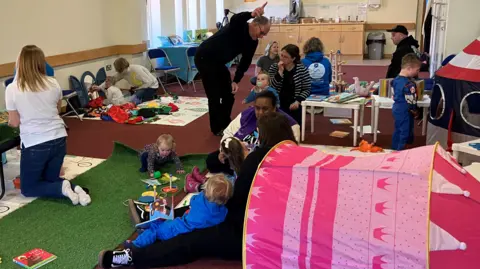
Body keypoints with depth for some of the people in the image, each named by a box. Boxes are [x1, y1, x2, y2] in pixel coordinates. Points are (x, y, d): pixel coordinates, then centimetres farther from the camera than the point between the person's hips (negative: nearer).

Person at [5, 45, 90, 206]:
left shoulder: (12, 89, -9)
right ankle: (73, 188, -7)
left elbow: (14, 123, -1)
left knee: (28, 188, 15)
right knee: (50, 179, 23)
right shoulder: (53, 83, -1)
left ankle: (61, 188, -11)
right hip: (58, 139, 4)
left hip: (35, 144, -4)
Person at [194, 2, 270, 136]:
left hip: (218, 62, 9)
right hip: (204, 58, -9)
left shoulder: (253, 43, -1)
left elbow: (245, 63, 2)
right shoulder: (238, 26, -22)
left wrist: (236, 81, -9)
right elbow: (234, 19, -47)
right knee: (215, 95, -7)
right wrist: (251, 14, -65)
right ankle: (217, 129, 8)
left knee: (229, 94, 10)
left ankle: (225, 125, 24)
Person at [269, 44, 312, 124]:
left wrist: (298, 101, -17)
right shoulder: (274, 67, 0)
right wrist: (280, 72, -19)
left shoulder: (301, 69, -5)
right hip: (277, 106, 1)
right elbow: (272, 87, -11)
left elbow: (307, 89, -3)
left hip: (294, 107, -1)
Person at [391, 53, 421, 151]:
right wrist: (415, 111, -7)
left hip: (397, 109, 10)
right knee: (404, 133, 3)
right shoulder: (408, 84, -27)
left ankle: (395, 150, 32)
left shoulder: (396, 79, 3)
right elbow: (411, 100, -21)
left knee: (398, 131, 20)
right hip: (405, 111, -10)